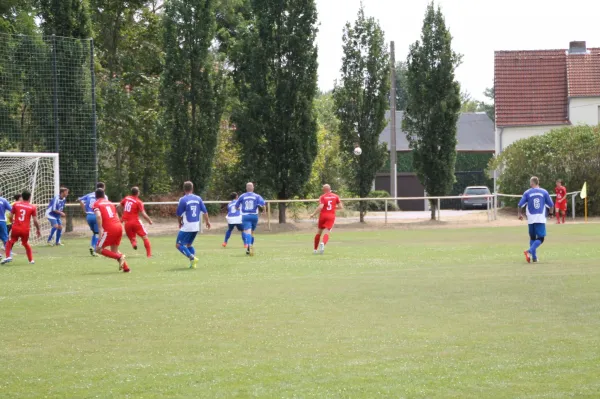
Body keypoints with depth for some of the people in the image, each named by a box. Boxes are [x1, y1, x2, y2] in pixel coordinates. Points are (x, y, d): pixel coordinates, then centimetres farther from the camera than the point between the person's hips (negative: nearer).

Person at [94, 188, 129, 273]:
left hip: (109, 229, -7)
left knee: (98, 249, 2)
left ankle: (119, 257, -14)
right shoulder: (109, 202, 23)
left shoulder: (96, 204, 3)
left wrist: (100, 229, -17)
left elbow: (98, 216, -15)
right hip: (119, 226, 7)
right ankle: (126, 268, 7)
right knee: (114, 250, 21)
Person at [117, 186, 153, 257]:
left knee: (132, 238, 16)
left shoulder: (126, 198, 6)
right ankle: (149, 254, -2)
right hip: (135, 221, -4)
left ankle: (134, 243, -21)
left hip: (127, 223, 4)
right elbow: (143, 214, -13)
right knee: (145, 237, 6)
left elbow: (118, 207, 13)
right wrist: (149, 221, 1)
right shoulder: (139, 202, -8)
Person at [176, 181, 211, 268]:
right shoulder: (198, 198, 5)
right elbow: (204, 211, 7)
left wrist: (180, 223, 14)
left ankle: (192, 258, -17)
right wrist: (207, 221, 19)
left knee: (179, 245, 0)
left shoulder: (183, 199, -10)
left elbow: (179, 214, -5)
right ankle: (193, 263, 6)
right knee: (189, 244, 21)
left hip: (186, 227, -6)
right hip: (196, 227, 6)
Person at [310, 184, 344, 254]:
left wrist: (313, 214, -9)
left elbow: (320, 207, -18)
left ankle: (315, 249, 19)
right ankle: (323, 243, -40)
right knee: (326, 233, -8)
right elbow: (341, 207, 4)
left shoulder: (322, 197, -4)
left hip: (323, 215, -1)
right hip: (331, 216, 1)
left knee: (319, 232, 14)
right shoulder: (335, 196, 5)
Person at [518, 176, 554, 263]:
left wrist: (520, 214, 19)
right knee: (540, 238, 0)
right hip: (541, 219, -2)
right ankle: (530, 251, -24)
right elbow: (551, 205, 6)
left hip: (531, 219, 2)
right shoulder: (544, 192, 2)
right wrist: (551, 211, 28)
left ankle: (534, 257, 14)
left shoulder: (527, 193, 1)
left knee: (532, 238, 17)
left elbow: (520, 205, 0)